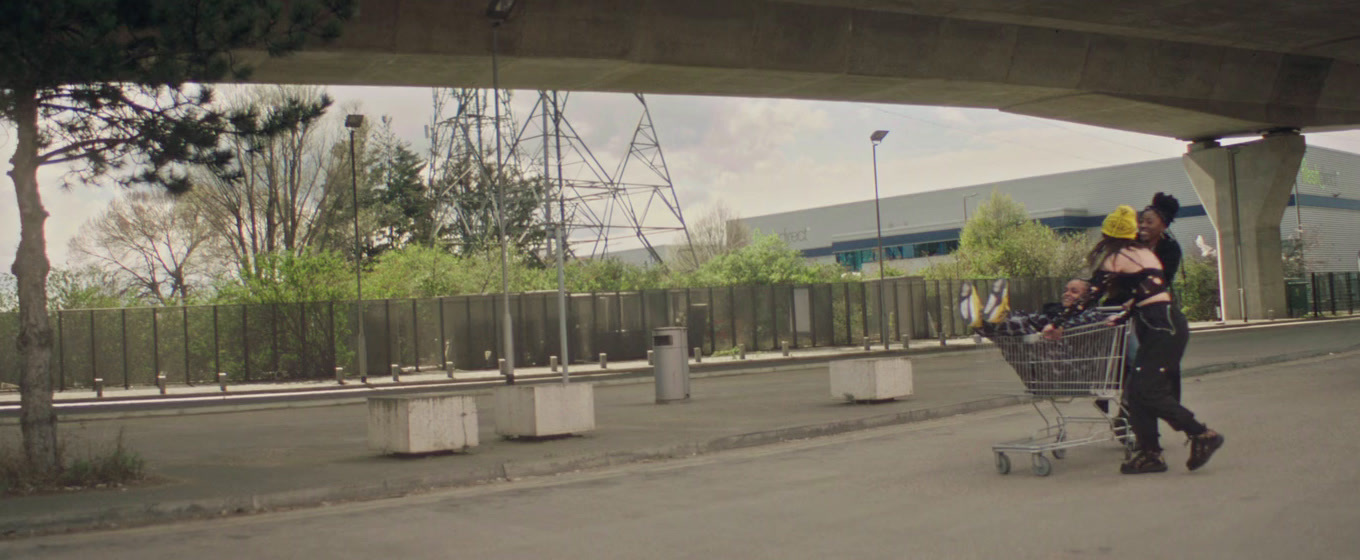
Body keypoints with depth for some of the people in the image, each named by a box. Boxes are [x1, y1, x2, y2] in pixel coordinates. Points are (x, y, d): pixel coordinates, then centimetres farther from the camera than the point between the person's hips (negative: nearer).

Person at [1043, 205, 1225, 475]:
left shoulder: (1116, 259, -6)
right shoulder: (1145, 253, 19)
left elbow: (1092, 295, -10)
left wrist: (1058, 324, -8)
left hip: (1163, 328, -9)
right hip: (1167, 324, 9)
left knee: (1147, 390, -10)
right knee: (1136, 389, 6)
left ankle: (1203, 435, -7)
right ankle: (1150, 454, 4)